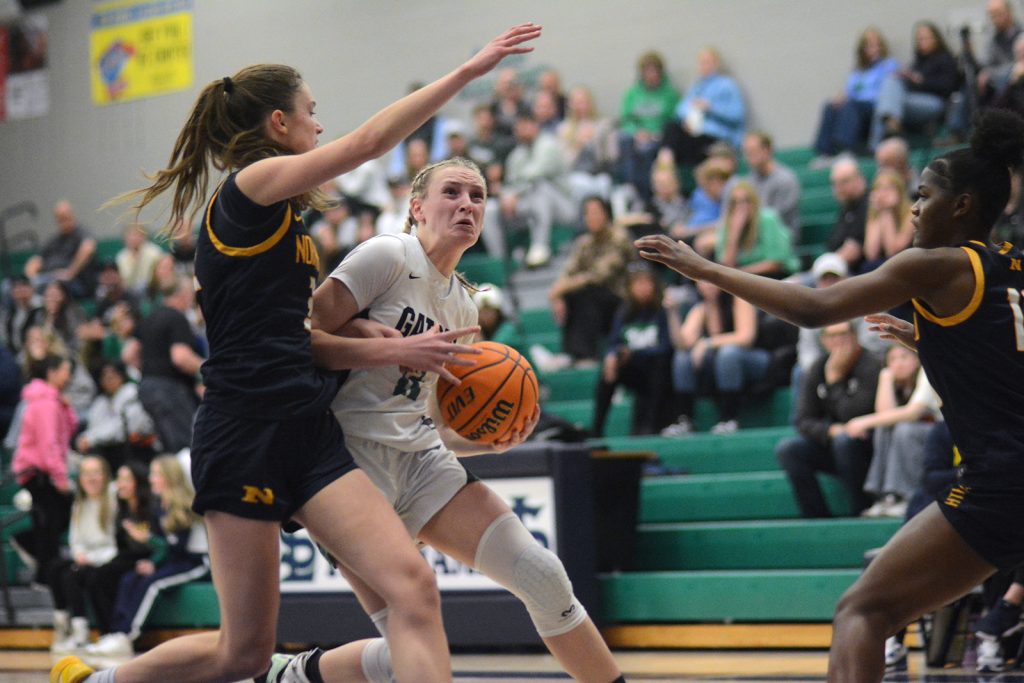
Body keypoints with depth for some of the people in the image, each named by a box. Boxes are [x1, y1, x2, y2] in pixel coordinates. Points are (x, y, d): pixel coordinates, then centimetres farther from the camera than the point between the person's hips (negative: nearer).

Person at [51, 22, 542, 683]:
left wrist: (393, 350, 11)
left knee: (413, 585, -12)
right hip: (247, 434, -8)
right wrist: (468, 70, -9)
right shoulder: (252, 184, -5)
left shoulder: (281, 220, 21)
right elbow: (368, 142, -13)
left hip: (309, 431, 9)